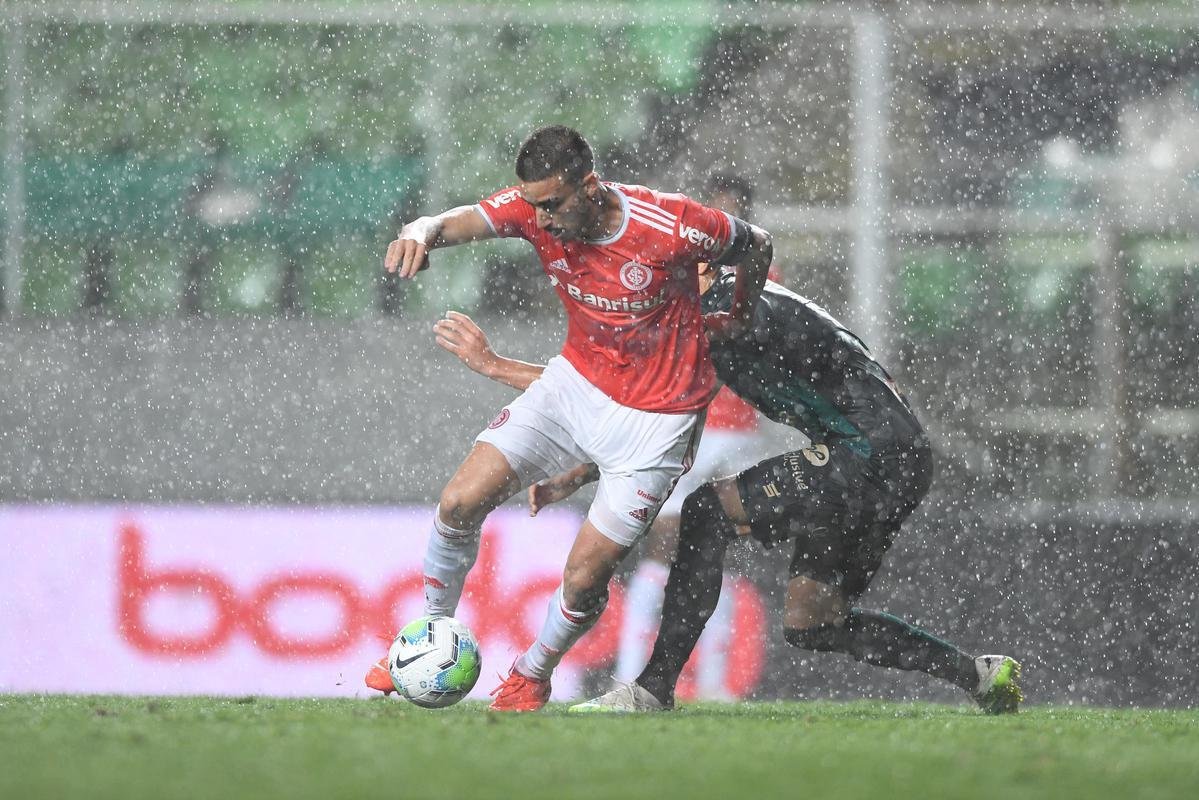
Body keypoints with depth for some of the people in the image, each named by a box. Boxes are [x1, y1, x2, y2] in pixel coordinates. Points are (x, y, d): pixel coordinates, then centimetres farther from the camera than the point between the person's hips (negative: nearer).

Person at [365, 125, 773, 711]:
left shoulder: (672, 227, -25)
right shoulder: (536, 207, -15)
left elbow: (756, 245, -6)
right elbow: (464, 221, -31)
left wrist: (738, 319, 12)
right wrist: (422, 231, -56)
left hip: (654, 419, -4)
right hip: (574, 382, 4)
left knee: (585, 575, -7)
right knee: (460, 501, -10)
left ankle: (532, 676, 24)